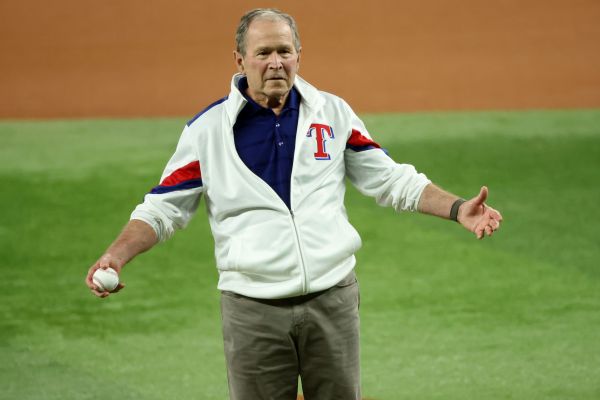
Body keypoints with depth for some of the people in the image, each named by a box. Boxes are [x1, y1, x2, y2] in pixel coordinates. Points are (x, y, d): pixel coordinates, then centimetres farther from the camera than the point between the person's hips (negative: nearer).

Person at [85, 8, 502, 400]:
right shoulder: (207, 129, 1)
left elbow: (391, 180, 10)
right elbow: (162, 209, 4)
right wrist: (116, 255, -13)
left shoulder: (334, 113, 6)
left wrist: (458, 208, -3)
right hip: (252, 310, -1)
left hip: (333, 300, 1)